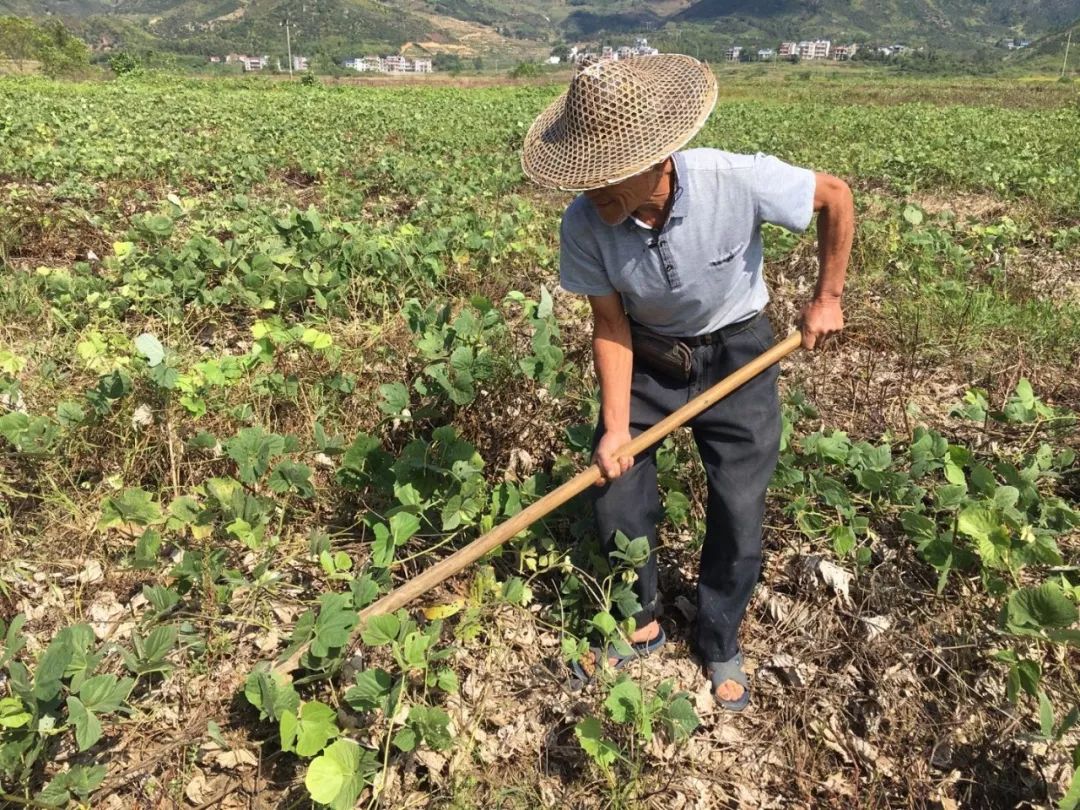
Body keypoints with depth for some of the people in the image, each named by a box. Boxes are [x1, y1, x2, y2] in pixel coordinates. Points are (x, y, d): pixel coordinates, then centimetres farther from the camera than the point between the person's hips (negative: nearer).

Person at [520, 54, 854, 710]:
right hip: (646, 359, 2)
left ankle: (720, 648, 28)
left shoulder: (738, 181, -32)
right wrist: (616, 428, -18)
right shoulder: (585, 225, -26)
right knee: (617, 503, 3)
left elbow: (837, 196, -13)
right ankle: (641, 624, 31)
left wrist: (827, 299, -7)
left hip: (736, 355, -1)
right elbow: (610, 326, -13)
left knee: (739, 520, 2)